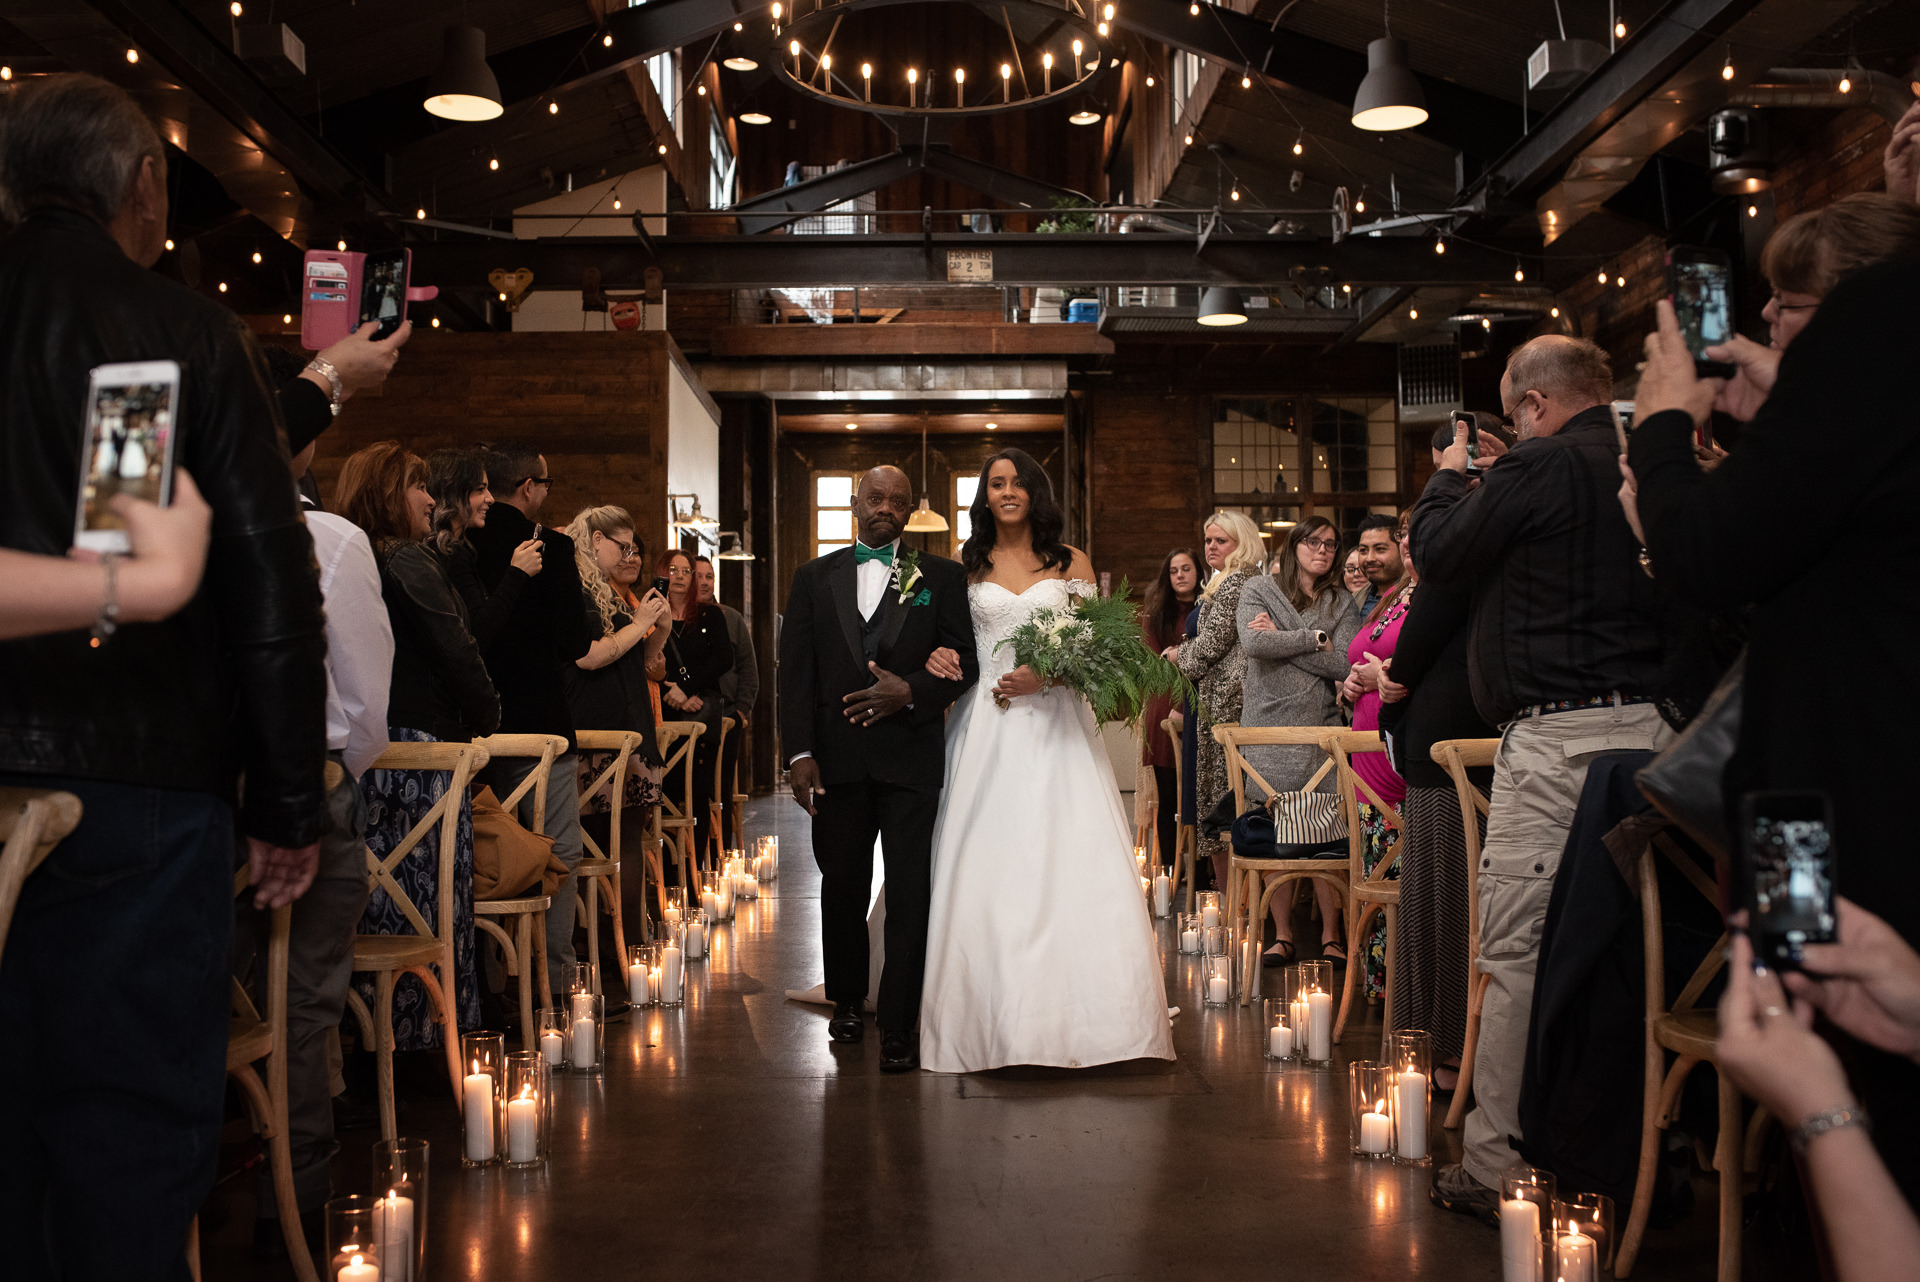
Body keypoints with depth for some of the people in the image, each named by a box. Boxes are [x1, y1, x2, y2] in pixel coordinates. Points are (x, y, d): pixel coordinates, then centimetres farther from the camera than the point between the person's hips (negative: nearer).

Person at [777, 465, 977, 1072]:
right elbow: (795, 672, 4)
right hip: (836, 759, 2)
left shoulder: (941, 577, 6)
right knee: (842, 887, 13)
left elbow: (965, 660, 3)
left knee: (910, 895, -4)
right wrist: (799, 753, -5)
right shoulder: (814, 577, 10)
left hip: (911, 756, -2)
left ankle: (899, 1028, 2)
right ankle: (847, 1000, 32)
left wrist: (911, 691, -15)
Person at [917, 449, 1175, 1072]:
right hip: (986, 730, 1)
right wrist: (937, 658, -7)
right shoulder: (965, 566, 12)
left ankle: (1068, 1016, 0)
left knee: (1067, 867, -7)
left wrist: (1045, 677, -12)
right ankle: (990, 1018, 3)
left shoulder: (1072, 564, 9)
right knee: (984, 870, -4)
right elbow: (948, 640, 16)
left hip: (1054, 727, -1)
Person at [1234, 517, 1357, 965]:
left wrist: (1282, 640, -6)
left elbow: (1344, 663, -3)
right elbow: (1254, 644, -11)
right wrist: (1315, 638, -6)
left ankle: (1331, 932, 6)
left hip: (1322, 726, 1)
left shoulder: (1341, 601, 12)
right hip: (1270, 726, -1)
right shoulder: (1258, 592, 8)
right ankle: (1282, 933, 9)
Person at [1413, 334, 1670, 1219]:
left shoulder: (1541, 467, -10)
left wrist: (1449, 476, 18)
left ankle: (1495, 1168, 3)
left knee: (1516, 953, -2)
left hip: (1562, 736, -8)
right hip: (1655, 726, 8)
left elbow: (1439, 556, 1)